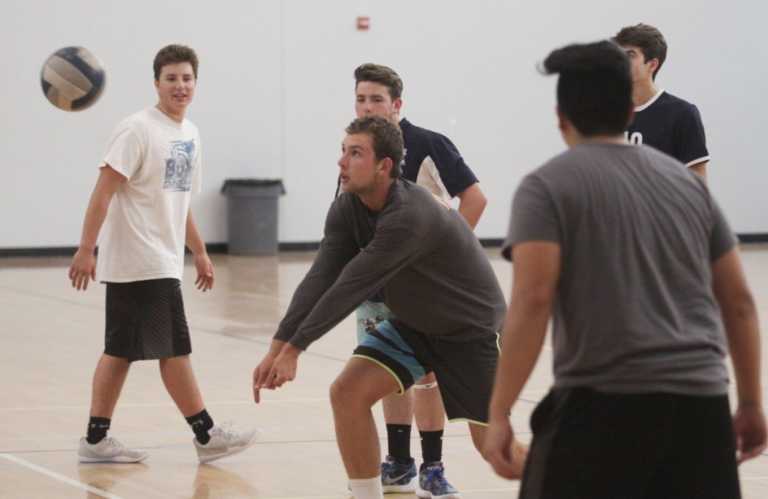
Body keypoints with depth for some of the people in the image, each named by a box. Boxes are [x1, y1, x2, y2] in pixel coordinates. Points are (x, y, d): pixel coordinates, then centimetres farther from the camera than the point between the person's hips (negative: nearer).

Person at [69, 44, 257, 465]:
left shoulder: (189, 134, 14)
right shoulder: (137, 130, -12)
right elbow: (104, 190, -17)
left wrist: (199, 252, 26)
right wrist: (86, 249, -23)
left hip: (163, 262, 8)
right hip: (141, 261, -8)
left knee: (121, 350, 9)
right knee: (174, 348, -3)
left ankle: (96, 439, 12)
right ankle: (206, 436, 3)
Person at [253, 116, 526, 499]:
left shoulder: (410, 216, -34)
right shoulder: (347, 208, -10)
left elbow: (350, 287, -34)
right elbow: (320, 280, -17)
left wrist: (294, 349, -32)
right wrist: (277, 348, -28)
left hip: (470, 327, -7)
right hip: (413, 323, 7)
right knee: (347, 392, -11)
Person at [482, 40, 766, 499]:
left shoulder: (549, 186, 1)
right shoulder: (687, 180, 17)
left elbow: (532, 301, -12)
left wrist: (500, 415, -11)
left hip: (602, 405, -4)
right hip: (700, 402, 5)